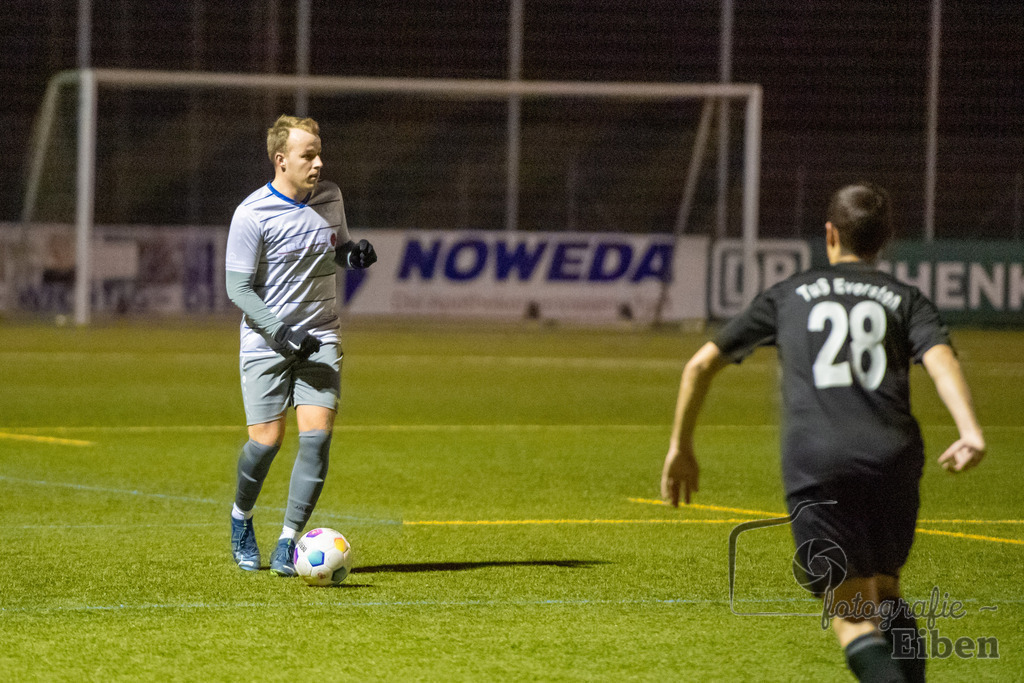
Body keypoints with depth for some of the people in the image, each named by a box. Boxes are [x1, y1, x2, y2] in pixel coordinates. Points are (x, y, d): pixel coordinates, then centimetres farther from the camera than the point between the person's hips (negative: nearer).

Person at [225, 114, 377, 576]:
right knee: (267, 440, -7)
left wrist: (355, 254, -3)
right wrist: (282, 333, -20)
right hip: (265, 342, -4)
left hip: (320, 338, 4)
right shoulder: (252, 214, -13)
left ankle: (287, 543, -5)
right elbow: (238, 287, -11)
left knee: (317, 434, -12)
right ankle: (241, 517, 25)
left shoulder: (329, 198, 4)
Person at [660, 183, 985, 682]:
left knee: (852, 617, -4)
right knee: (884, 592, 24)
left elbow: (700, 365, 22)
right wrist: (970, 432, -16)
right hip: (892, 455, 2)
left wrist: (680, 448, 32)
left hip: (815, 464, -2)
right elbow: (941, 359, -2)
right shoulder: (905, 299, 19)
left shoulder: (788, 296, 22)